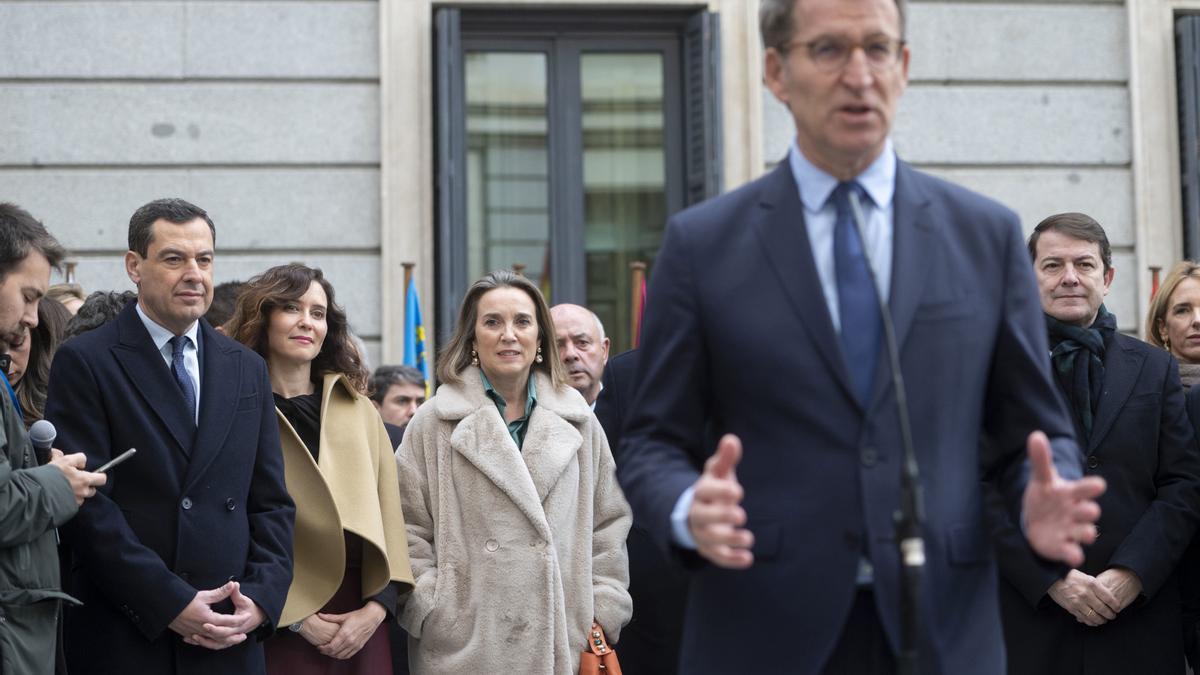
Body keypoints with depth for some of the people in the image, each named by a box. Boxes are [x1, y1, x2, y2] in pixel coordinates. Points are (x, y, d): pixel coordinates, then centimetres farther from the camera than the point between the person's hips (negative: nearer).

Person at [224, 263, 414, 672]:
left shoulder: (360, 410, 11)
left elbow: (388, 515, 8)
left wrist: (376, 606, -4)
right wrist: (295, 618, -11)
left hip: (361, 625, 4)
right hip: (275, 628, -4)